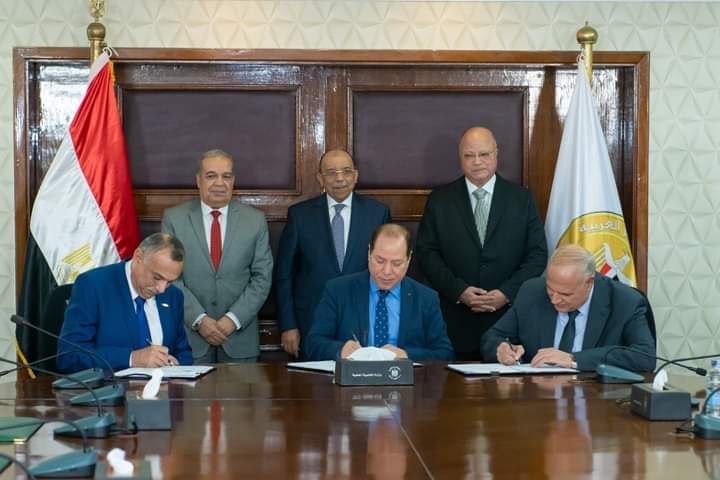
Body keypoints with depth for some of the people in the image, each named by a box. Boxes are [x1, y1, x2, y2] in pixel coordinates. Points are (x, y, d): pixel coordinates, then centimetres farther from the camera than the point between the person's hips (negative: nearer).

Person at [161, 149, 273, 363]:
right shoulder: (174, 218, 0)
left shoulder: (255, 220, 3)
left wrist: (233, 319, -10)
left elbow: (262, 278, 1)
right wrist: (199, 319, -12)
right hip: (189, 333, -1)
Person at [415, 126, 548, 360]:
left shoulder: (522, 199, 8)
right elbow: (427, 253, 2)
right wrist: (458, 290, -11)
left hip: (509, 317, 0)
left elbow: (538, 254, 3)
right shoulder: (439, 200, 7)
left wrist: (507, 293, -10)